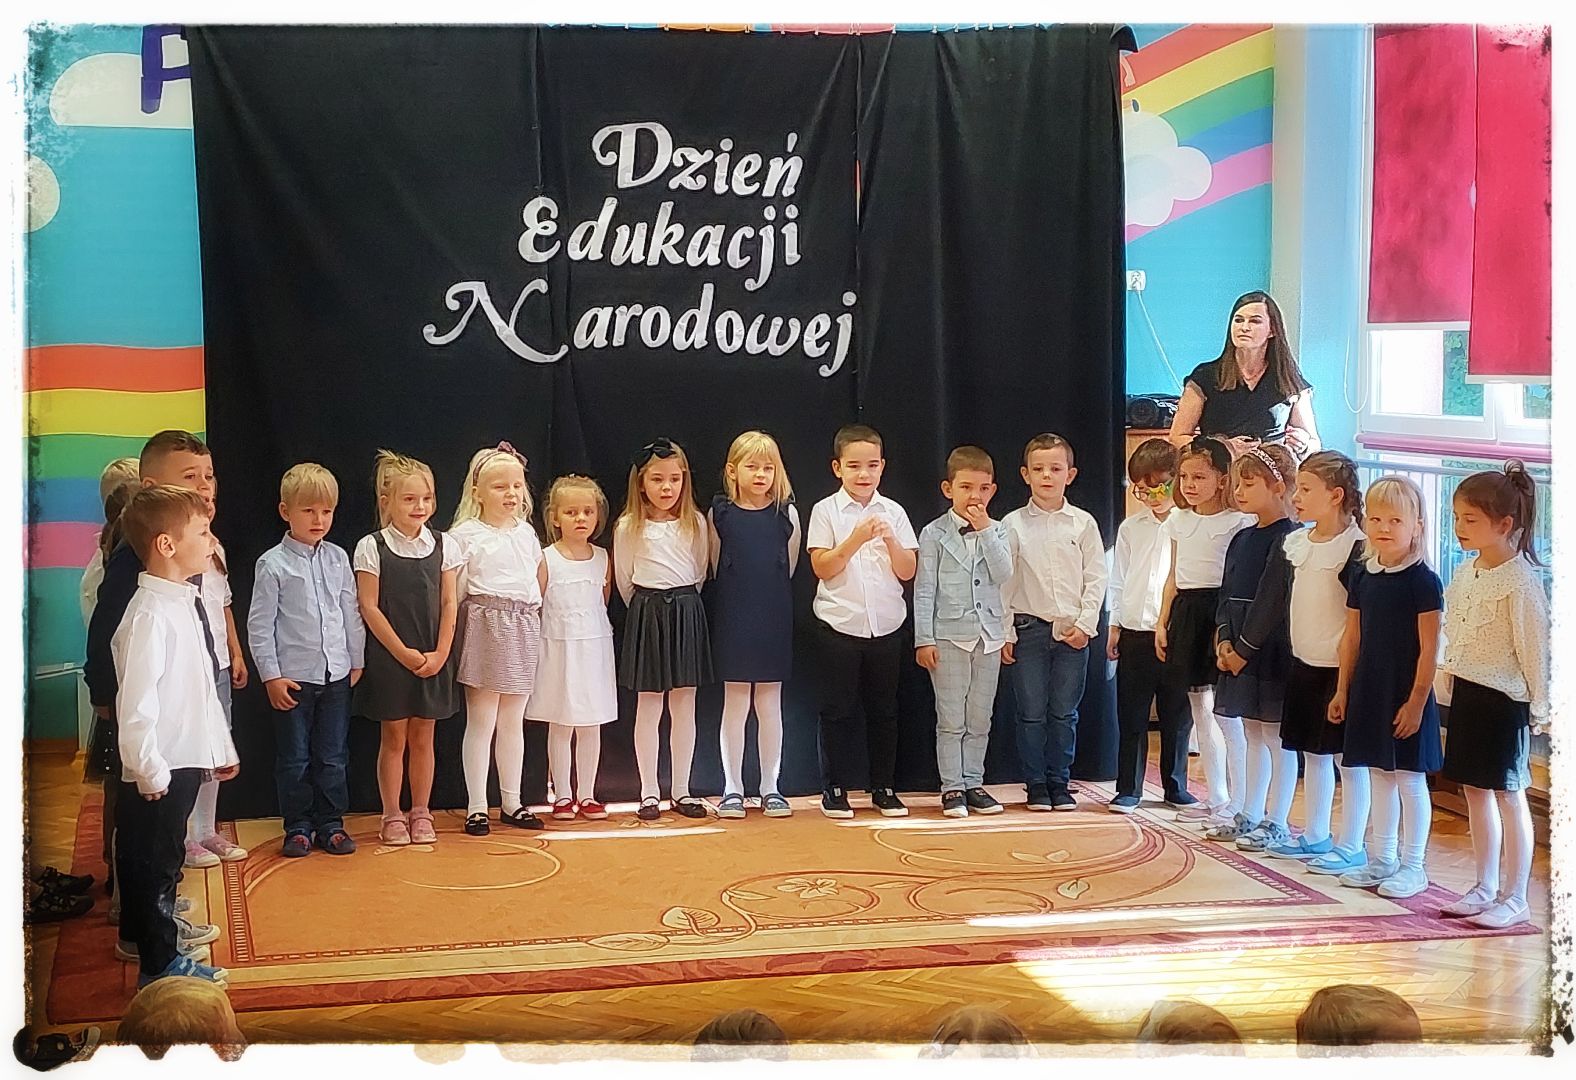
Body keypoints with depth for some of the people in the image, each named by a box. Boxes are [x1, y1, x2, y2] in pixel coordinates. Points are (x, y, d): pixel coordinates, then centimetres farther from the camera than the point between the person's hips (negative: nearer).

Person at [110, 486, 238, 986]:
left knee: (164, 854, 24)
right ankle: (160, 965, 17)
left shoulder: (188, 602, 6)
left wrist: (221, 747, 18)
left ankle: (141, 935, 43)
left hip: (186, 757, 9)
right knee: (154, 860, 5)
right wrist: (150, 772, -22)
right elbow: (135, 704, -25)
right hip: (158, 767, -9)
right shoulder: (150, 615, -23)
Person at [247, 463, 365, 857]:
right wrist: (271, 676, -9)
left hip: (336, 675, 3)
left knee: (333, 756, 10)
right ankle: (298, 828, 17)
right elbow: (259, 624, -6)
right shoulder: (273, 564, -7)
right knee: (294, 758, 6)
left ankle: (330, 824, 21)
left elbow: (352, 613, 11)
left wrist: (356, 661, 12)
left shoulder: (338, 558, 4)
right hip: (293, 676, -3)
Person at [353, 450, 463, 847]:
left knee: (422, 738, 10)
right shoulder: (372, 548, -6)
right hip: (389, 657, -2)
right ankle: (392, 816, 14)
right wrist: (404, 653, -12)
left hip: (433, 660, 2)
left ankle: (421, 813, 19)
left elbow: (449, 604, 3)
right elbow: (369, 607, -8)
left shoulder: (444, 545, 3)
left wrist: (440, 654, -6)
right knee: (393, 738, 5)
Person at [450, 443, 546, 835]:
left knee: (513, 722, 11)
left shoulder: (526, 533, 12)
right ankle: (476, 807, 5)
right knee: (481, 721, -2)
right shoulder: (464, 535, -5)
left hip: (522, 630, 5)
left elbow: (541, 576, 25)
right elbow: (453, 592, -7)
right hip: (484, 628, -5)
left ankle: (511, 803, 19)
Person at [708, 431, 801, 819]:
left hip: (773, 620, 1)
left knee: (770, 703, 6)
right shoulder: (720, 514, 0)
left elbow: (789, 565, 10)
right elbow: (715, 567, 9)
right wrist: (739, 598, 10)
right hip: (733, 621, -1)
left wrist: (768, 597, 10)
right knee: (735, 702, 4)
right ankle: (733, 789, 11)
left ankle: (770, 787, 14)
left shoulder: (786, 514, 2)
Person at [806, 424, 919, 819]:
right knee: (839, 709, 3)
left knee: (883, 708, 10)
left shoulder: (893, 512, 4)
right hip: (839, 624, -3)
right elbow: (822, 568, -10)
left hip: (886, 624, 3)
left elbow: (908, 571, 1)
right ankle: (834, 788, 12)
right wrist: (856, 538, -21)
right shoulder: (826, 511, -2)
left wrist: (890, 539, -15)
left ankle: (883, 787, 19)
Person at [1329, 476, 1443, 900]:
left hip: (1407, 697, -6)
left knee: (1409, 778, 2)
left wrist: (1417, 701, -16)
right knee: (1379, 776, 14)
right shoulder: (1363, 578, 6)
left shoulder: (1423, 581, -12)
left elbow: (1429, 648, -13)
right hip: (1369, 691, 6)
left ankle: (1412, 866, 12)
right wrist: (1343, 690, 11)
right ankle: (1381, 860, 23)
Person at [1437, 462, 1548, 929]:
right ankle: (1485, 888, 26)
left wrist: (1539, 707, -12)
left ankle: (1515, 899, 9)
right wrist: (1452, 680, 14)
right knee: (1475, 791, 14)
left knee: (1509, 795, 0)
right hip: (1467, 693, 8)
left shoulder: (1520, 581, -17)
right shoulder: (1465, 573, 8)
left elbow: (1534, 648, -15)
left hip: (1503, 699, -8)